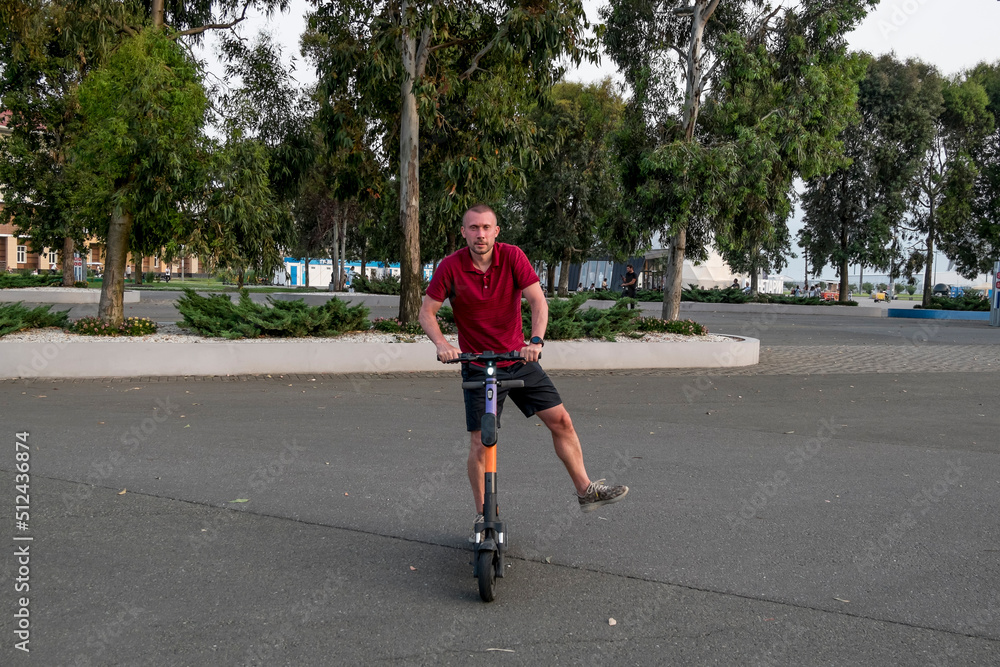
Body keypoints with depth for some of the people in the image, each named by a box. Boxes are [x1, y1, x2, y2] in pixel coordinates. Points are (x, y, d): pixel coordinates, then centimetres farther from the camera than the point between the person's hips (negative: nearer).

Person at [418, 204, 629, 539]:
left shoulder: (512, 256, -11)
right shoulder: (450, 266, -13)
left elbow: (538, 300, -18)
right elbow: (426, 312, -8)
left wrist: (536, 340, -34)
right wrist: (441, 343, -26)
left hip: (519, 360, 2)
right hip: (478, 366, -2)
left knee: (561, 421, 3)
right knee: (480, 443, -2)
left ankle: (586, 491, 19)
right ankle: (483, 515, 17)